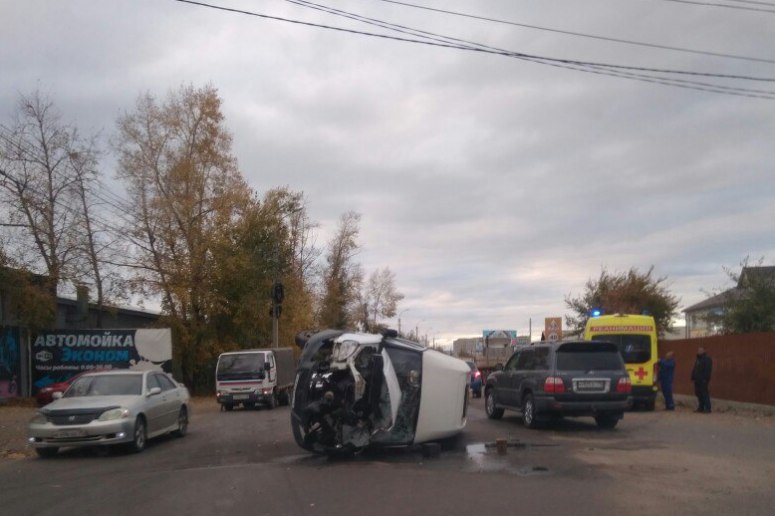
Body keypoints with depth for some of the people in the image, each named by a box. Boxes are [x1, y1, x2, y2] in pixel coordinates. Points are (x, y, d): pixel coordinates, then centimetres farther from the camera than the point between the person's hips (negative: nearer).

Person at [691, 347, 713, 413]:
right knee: (699, 394, 9)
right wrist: (693, 377, 15)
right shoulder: (698, 359, 21)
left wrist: (705, 379, -22)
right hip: (697, 380, 9)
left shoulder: (707, 359, -7)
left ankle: (707, 408, -7)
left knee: (704, 393, -9)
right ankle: (701, 408, 15)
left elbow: (708, 370, -16)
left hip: (703, 380, -9)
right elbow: (694, 370, 24)